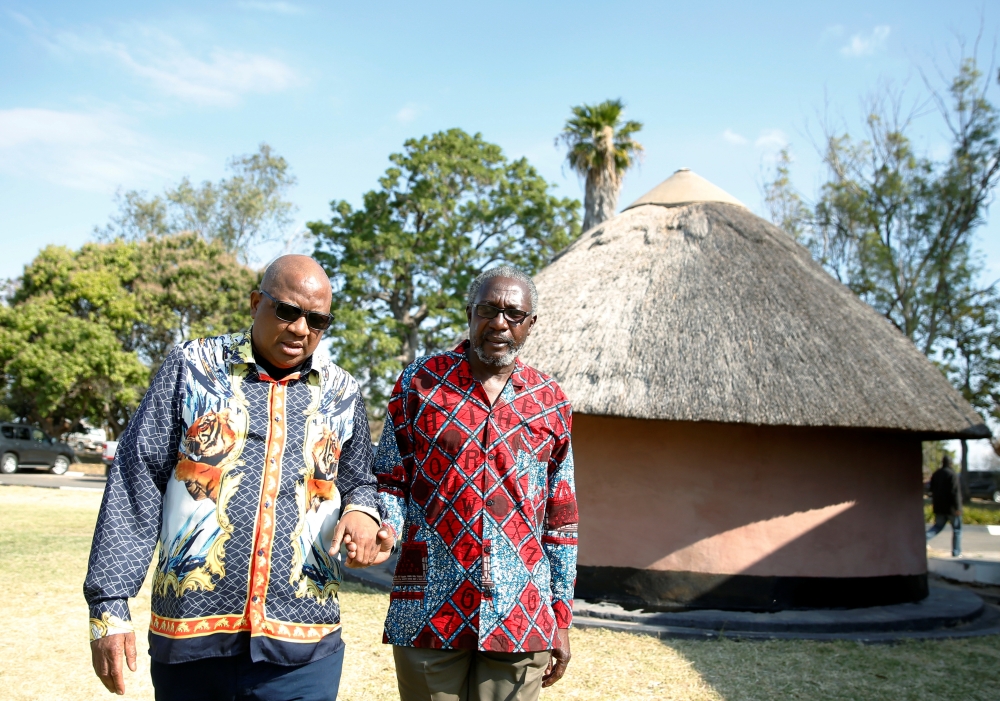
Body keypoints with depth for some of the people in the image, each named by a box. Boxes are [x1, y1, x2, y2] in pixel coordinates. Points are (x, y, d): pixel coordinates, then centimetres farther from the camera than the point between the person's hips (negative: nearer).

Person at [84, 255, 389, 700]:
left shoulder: (341, 394, 8)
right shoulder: (191, 367, 2)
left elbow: (359, 484, 19)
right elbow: (135, 490, 0)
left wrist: (362, 512, -5)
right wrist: (110, 605, -4)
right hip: (188, 636, -1)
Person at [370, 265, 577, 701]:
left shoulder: (550, 402, 7)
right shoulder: (419, 383, 2)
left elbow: (560, 518, 9)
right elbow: (389, 481, 5)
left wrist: (561, 617, 8)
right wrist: (385, 529, -17)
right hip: (429, 612, -1)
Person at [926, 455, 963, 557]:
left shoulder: (935, 474, 8)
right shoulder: (952, 474, -15)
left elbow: (932, 491, 14)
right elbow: (955, 492, -19)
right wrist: (957, 507, -18)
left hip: (939, 507, 6)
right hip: (950, 507, -6)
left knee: (938, 526, 13)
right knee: (957, 529, 8)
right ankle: (956, 552, 11)